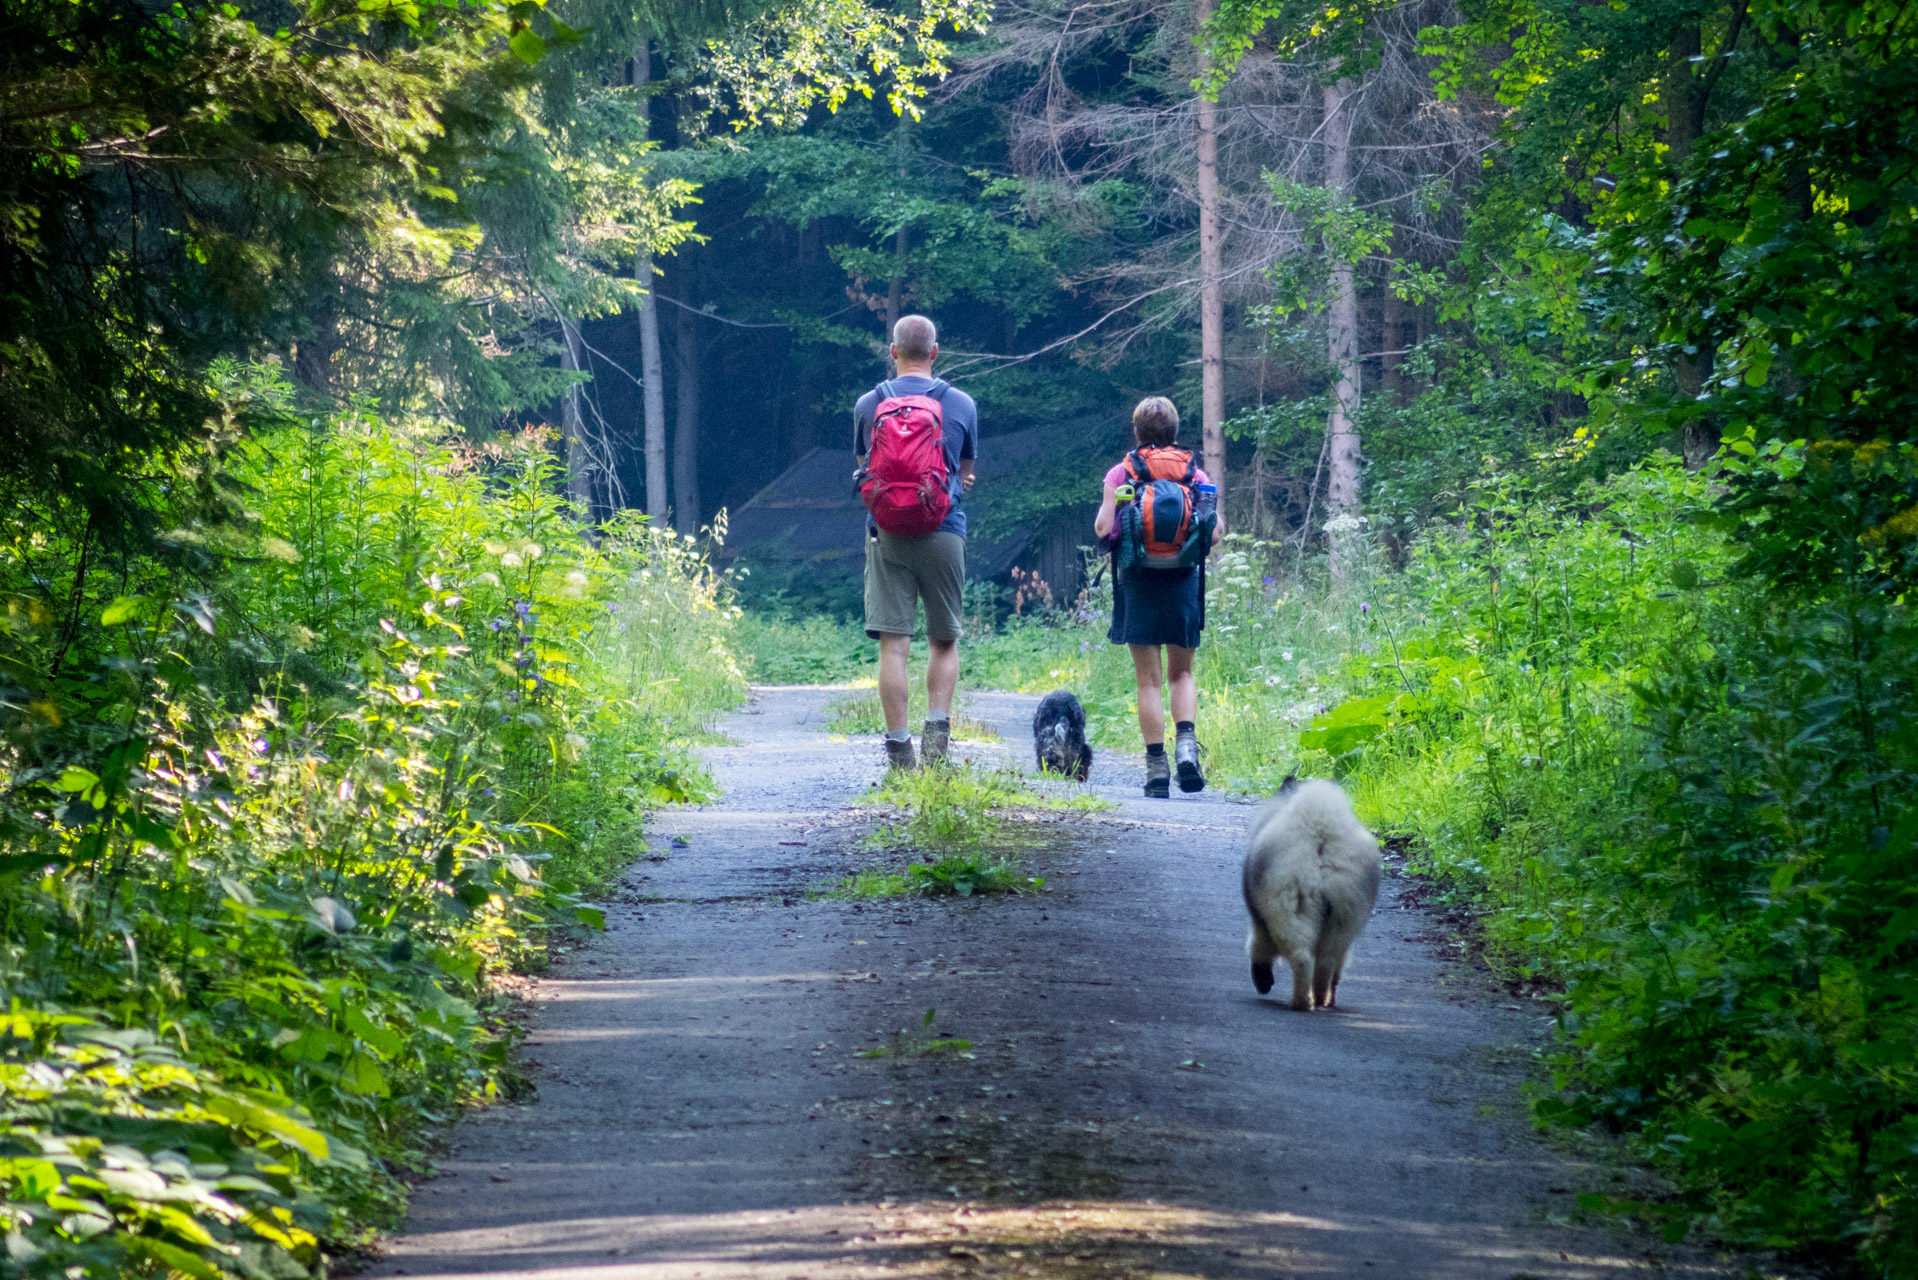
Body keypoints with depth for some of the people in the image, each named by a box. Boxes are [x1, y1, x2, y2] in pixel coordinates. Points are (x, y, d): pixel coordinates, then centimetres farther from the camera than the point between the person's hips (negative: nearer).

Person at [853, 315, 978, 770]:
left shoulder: (868, 405, 3)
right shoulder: (961, 405, 3)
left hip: (886, 535, 0)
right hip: (943, 533, 0)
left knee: (893, 645, -2)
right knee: (944, 641, 11)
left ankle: (899, 749, -5)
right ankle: (937, 727, -7)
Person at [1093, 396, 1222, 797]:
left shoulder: (1121, 475, -1)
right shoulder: (1195, 475, 2)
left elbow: (1104, 528, -7)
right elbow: (1213, 533, -2)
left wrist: (1101, 521, 16)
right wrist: (1220, 525, 20)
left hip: (1138, 582, -1)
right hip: (1183, 582, 1)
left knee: (1149, 679, 2)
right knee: (1181, 673, 14)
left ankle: (1157, 767, -3)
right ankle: (1186, 744, -10)